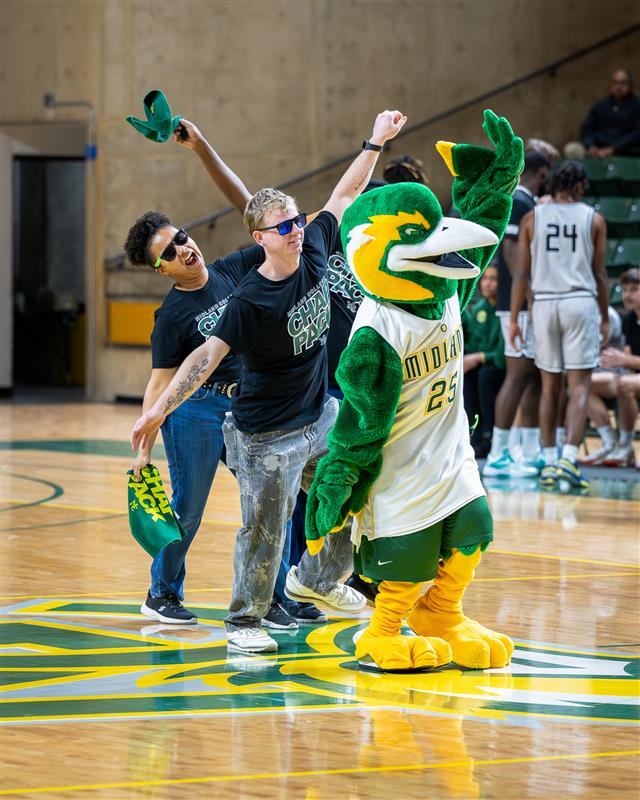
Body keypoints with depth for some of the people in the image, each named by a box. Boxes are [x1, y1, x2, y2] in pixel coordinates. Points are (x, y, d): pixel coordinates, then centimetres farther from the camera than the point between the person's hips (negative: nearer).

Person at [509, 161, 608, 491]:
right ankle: (569, 457, -17)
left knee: (550, 386, 12)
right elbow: (599, 274, 4)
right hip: (581, 303, -2)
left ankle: (549, 462, 11)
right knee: (579, 387, -2)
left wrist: (514, 319, 6)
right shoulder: (593, 219, 2)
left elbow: (522, 273, 2)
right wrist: (605, 318, 12)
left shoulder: (532, 218, 5)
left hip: (544, 303, 2)